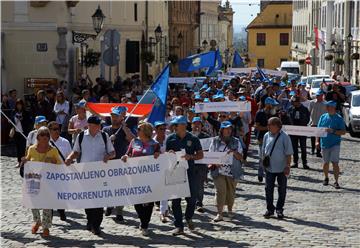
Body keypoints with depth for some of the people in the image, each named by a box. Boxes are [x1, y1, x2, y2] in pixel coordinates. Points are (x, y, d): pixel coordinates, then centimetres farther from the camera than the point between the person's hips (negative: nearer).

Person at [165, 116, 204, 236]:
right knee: (175, 200, 0)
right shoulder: (170, 139, 5)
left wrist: (191, 156, -16)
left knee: (192, 198, 3)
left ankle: (188, 218, 32)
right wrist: (169, 154, -13)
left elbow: (200, 155, 3)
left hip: (190, 172, -1)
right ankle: (179, 226, 6)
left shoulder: (193, 139, 1)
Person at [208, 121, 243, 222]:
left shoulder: (236, 142, 4)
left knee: (231, 191, 10)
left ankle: (230, 210, 31)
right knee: (221, 191, -11)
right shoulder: (215, 141, 3)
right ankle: (219, 213, -9)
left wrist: (234, 152, -17)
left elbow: (240, 157, 3)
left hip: (232, 172, 2)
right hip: (219, 171, -2)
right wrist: (214, 163, -14)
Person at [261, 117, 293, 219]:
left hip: (281, 168, -3)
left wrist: (287, 166, -11)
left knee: (282, 189, 6)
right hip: (269, 168, 3)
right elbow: (263, 151, 14)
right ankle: (270, 209, 15)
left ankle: (279, 209, 18)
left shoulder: (284, 137, -9)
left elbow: (288, 153, -7)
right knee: (268, 189, 4)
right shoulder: (267, 136, 4)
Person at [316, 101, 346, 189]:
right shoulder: (323, 117, 7)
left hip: (335, 144, -4)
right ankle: (326, 178, 32)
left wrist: (333, 131, -21)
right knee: (325, 163, 13)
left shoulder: (339, 118, -4)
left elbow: (343, 132, -8)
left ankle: (336, 182, -4)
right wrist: (317, 141, 1)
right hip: (324, 144, 4)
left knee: (335, 163, -10)